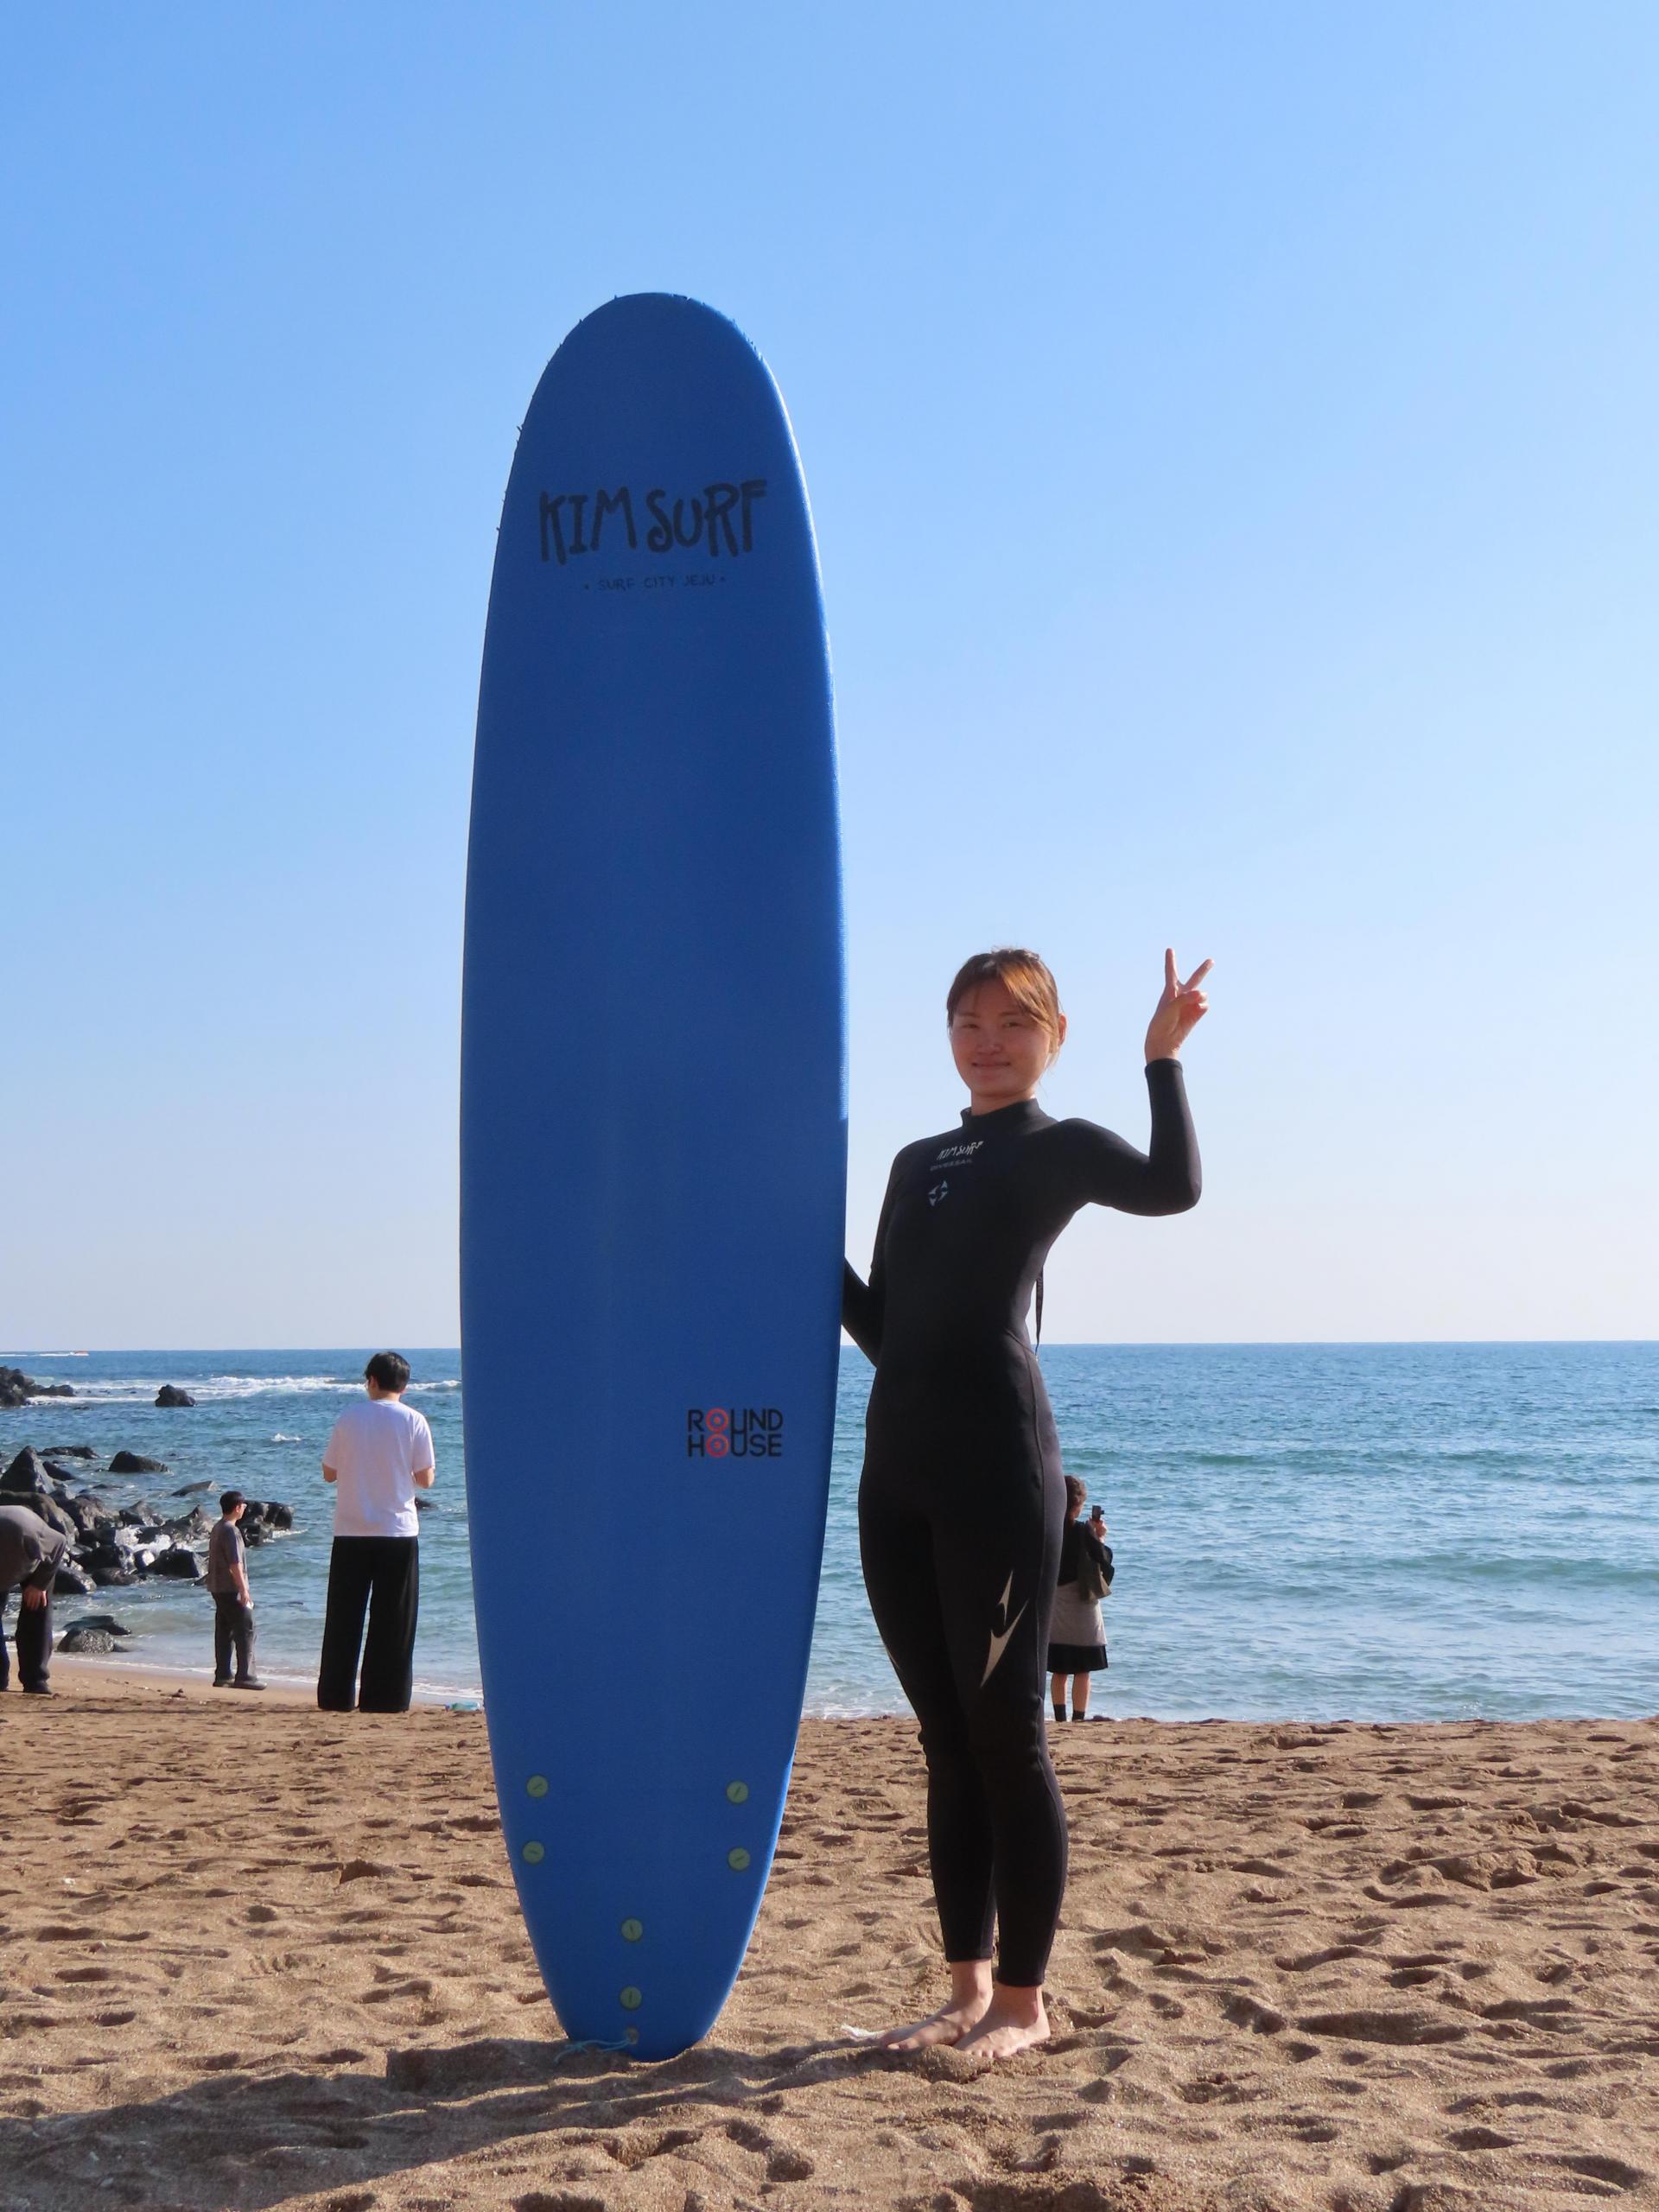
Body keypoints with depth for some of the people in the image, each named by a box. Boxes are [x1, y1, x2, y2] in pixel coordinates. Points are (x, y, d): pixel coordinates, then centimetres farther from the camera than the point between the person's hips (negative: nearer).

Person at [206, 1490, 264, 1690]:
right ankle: (244, 1676, -8)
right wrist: (243, 1589, -19)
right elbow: (235, 1564, -20)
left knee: (224, 1632, 11)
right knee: (245, 1630, -6)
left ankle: (222, 1675, 12)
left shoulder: (216, 1528, 15)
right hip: (231, 1589, -10)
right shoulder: (231, 1530, -16)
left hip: (217, 1588, 10)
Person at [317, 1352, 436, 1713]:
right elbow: (426, 1479, -1)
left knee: (344, 1618, 8)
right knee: (392, 1621, 4)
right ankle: (384, 1698, 2)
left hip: (351, 1533, 1)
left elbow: (329, 1473, 7)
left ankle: (336, 1696, 9)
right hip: (398, 1533, -1)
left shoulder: (349, 1418, 1)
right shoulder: (413, 1421, -3)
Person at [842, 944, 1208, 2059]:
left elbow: (1174, 1186, -21)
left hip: (998, 1463, -7)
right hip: (898, 1468, 7)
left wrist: (1164, 1058, -19)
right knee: (946, 1739, 11)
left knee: (1004, 1733, -1)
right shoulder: (917, 1163, 21)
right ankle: (968, 1988, 20)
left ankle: (1023, 1999, 10)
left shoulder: (1062, 1147, 2)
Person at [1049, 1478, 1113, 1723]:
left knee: (1058, 1670, 12)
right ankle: (1078, 1719, 1)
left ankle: (1060, 1719, 14)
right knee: (1082, 1670, 3)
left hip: (1054, 1603, 4)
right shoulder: (1082, 1531, -14)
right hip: (1080, 1604, -4)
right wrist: (1099, 1537, 5)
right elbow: (1104, 1559, -9)